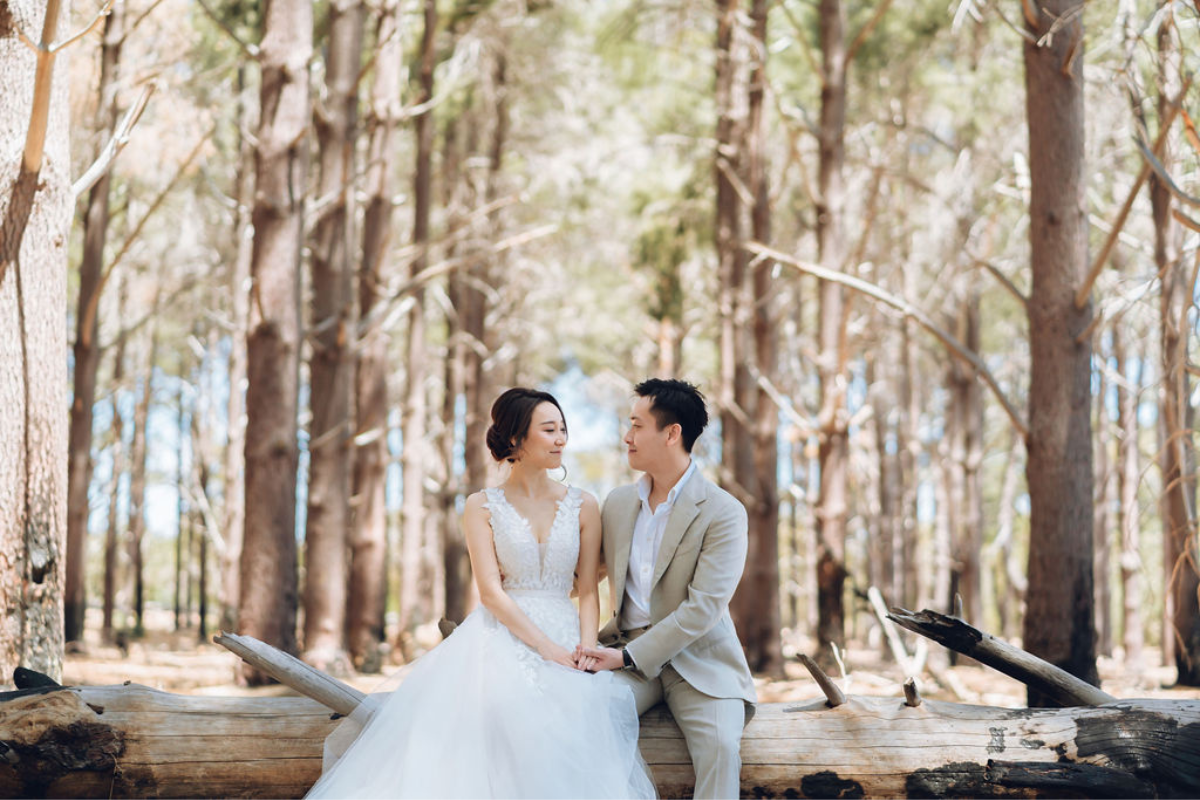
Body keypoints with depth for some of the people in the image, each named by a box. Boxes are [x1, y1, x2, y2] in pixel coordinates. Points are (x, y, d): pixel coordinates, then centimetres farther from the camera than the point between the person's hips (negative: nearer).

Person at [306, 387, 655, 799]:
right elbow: (491, 592, -3)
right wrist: (548, 648, -14)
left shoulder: (583, 506, 13)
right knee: (503, 702, -37)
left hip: (565, 637, 2)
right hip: (501, 637, -2)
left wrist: (587, 646, -9)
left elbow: (588, 589, 11)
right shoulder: (482, 506, 7)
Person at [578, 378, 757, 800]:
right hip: (627, 653, 4)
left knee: (720, 747, -30)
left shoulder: (724, 512, -8)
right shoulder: (618, 502, 11)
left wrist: (628, 656, -18)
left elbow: (702, 609, -15)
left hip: (698, 659, -4)